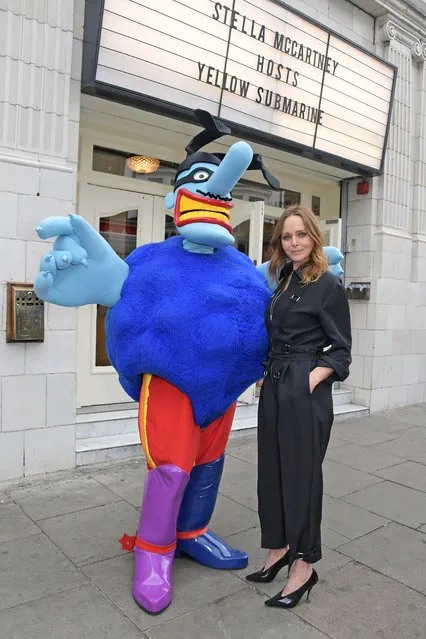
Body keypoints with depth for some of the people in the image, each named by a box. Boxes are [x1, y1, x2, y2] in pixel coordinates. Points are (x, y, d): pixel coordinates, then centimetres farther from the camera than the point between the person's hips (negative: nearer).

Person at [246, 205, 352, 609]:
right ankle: (279, 548, 32)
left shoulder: (328, 286, -9)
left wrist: (311, 381, -20)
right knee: (272, 468, 14)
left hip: (304, 390, -7)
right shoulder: (283, 281, 12)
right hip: (274, 386, 7)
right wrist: (267, 374, 10)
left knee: (301, 472, 2)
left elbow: (341, 350, -8)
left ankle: (304, 566, 19)